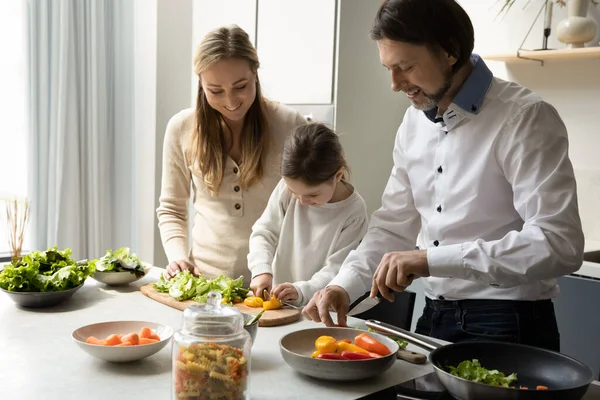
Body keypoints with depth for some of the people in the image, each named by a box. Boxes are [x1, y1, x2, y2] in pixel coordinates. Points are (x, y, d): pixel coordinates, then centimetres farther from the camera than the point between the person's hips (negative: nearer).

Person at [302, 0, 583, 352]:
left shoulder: (525, 118, -16)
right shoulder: (415, 122, 4)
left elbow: (560, 243, -25)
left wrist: (431, 259, -30)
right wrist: (344, 285, -6)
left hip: (506, 328, -6)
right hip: (433, 320, 7)